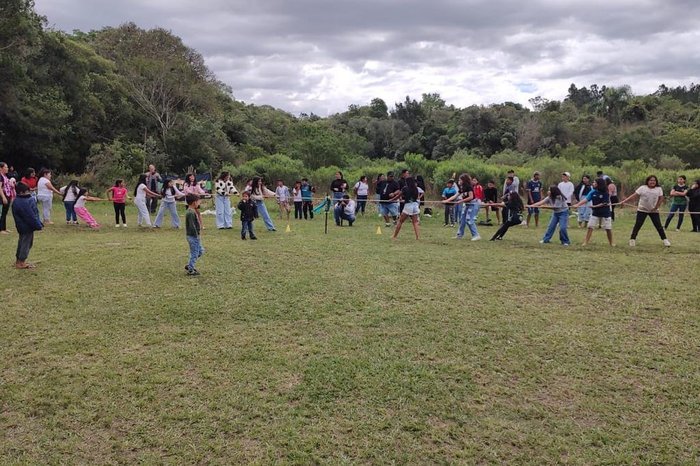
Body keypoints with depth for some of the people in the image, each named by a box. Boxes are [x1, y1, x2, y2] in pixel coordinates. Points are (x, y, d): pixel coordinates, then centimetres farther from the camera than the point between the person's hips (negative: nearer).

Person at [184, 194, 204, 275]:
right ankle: (190, 270, 12)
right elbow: (192, 226, -24)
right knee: (194, 253, 1)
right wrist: (196, 235, -18)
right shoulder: (191, 213, -21)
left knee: (200, 251, 19)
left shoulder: (192, 211, 11)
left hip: (194, 236, 10)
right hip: (192, 236, -10)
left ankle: (189, 265, 26)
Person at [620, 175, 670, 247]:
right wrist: (624, 201, -21)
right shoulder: (642, 188, -7)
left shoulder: (659, 189, 0)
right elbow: (634, 195, -12)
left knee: (658, 225, 3)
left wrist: (656, 207, -10)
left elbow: (661, 198, 1)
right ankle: (632, 239, 7)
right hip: (642, 210, -2)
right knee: (638, 225, -2)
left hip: (654, 211, 2)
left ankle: (664, 239, 14)